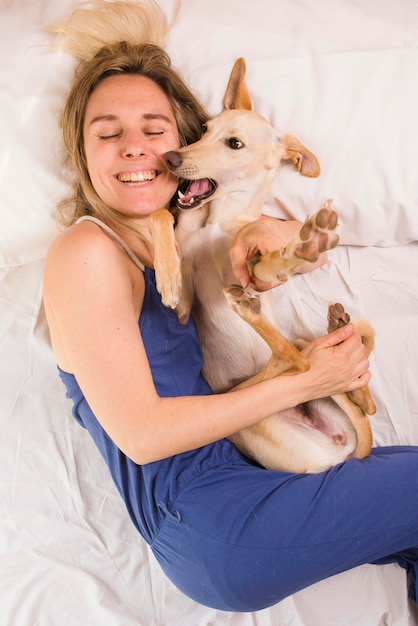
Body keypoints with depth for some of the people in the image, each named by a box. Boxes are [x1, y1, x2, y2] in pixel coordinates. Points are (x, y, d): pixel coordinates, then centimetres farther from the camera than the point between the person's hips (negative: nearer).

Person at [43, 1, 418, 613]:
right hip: (207, 522, -7)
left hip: (243, 467, 7)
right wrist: (302, 383, -17)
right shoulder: (85, 252, -12)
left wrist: (269, 230, -5)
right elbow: (140, 434, -18)